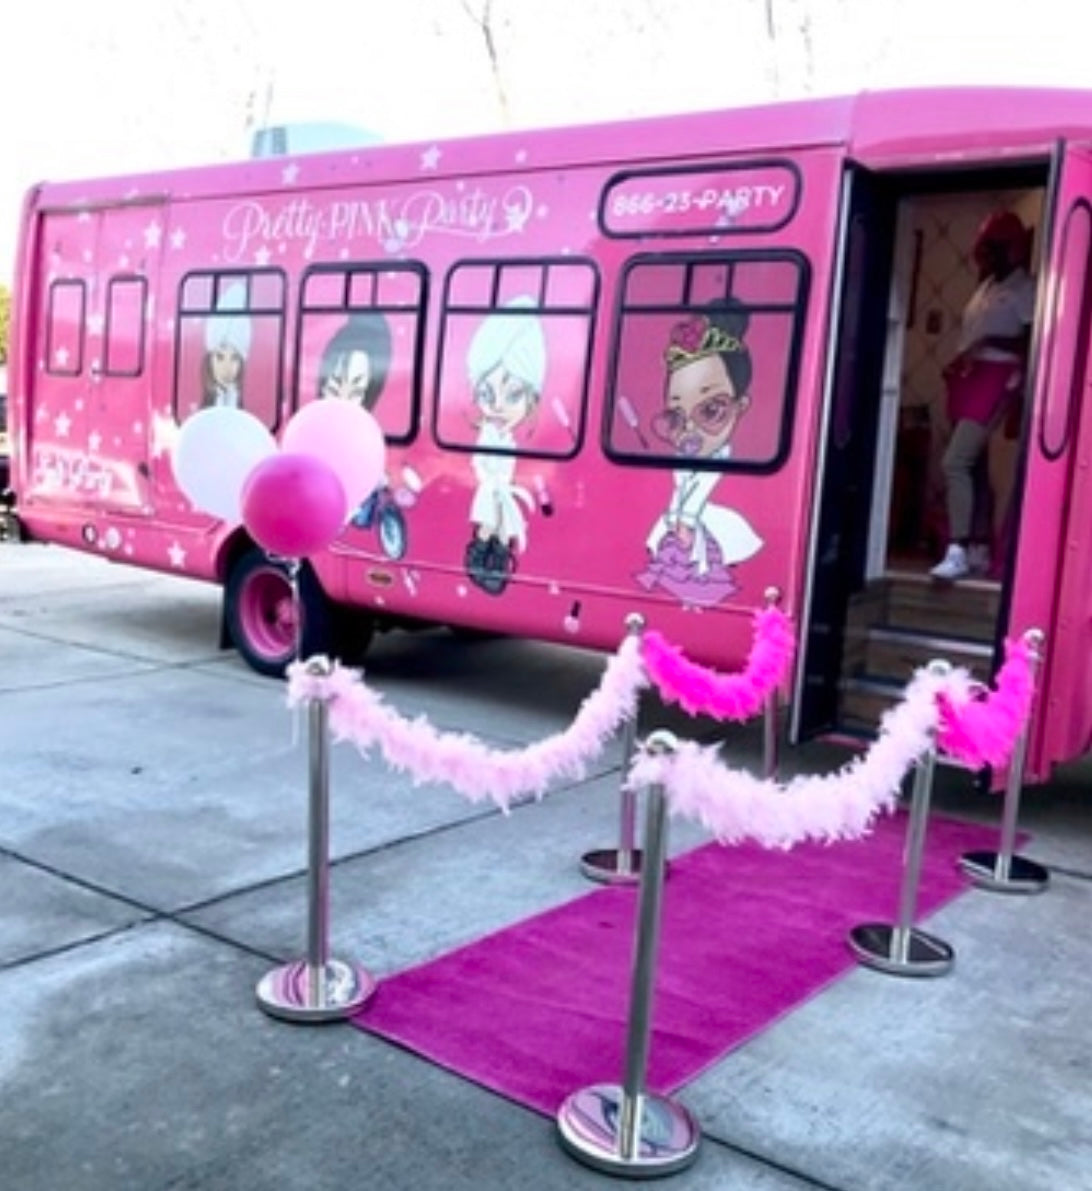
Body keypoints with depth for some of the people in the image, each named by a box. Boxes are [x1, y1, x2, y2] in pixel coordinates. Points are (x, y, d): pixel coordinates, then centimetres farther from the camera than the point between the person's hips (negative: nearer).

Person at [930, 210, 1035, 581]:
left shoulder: (1024, 288, -5)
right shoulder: (986, 285, 20)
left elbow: (1032, 342, -13)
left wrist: (988, 342, -22)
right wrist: (956, 363, 11)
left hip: (995, 380, -9)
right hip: (968, 379, 9)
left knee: (955, 463, -20)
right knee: (974, 467, 8)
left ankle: (958, 552, -20)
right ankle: (980, 551, 13)